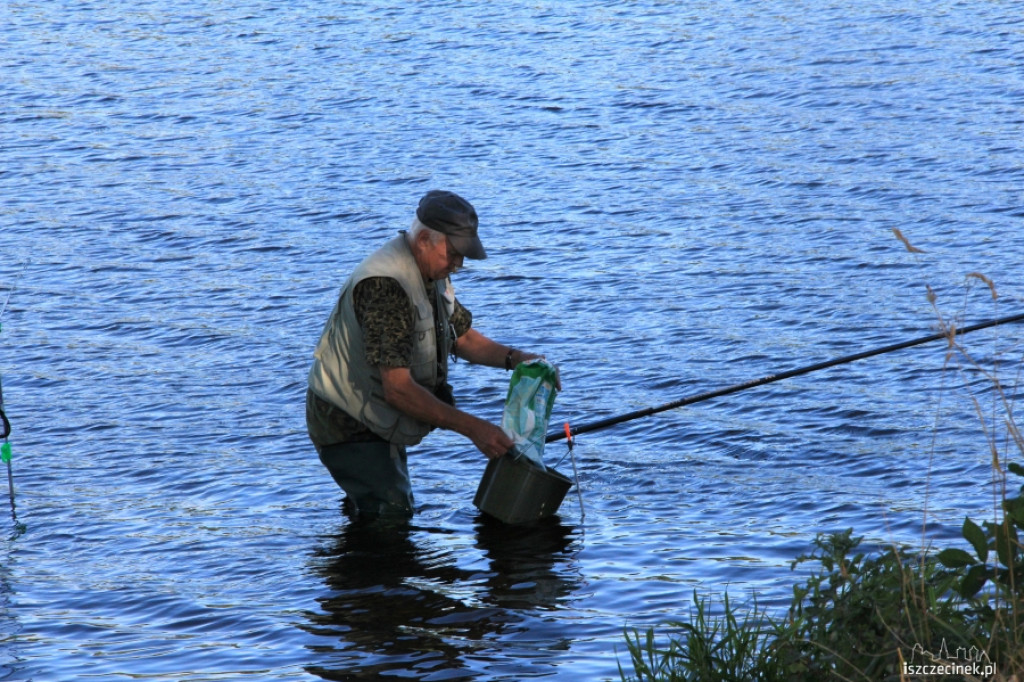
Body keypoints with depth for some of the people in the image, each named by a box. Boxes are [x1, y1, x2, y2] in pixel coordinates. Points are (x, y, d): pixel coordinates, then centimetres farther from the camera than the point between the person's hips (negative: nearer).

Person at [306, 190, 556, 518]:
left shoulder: (432, 273, 2)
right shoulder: (385, 286, -30)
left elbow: (461, 335, 16)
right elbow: (398, 390, -34)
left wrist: (514, 357, -3)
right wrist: (472, 427, -35)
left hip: (380, 422, 10)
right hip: (349, 428, -10)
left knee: (397, 510, 17)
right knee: (389, 516, -16)